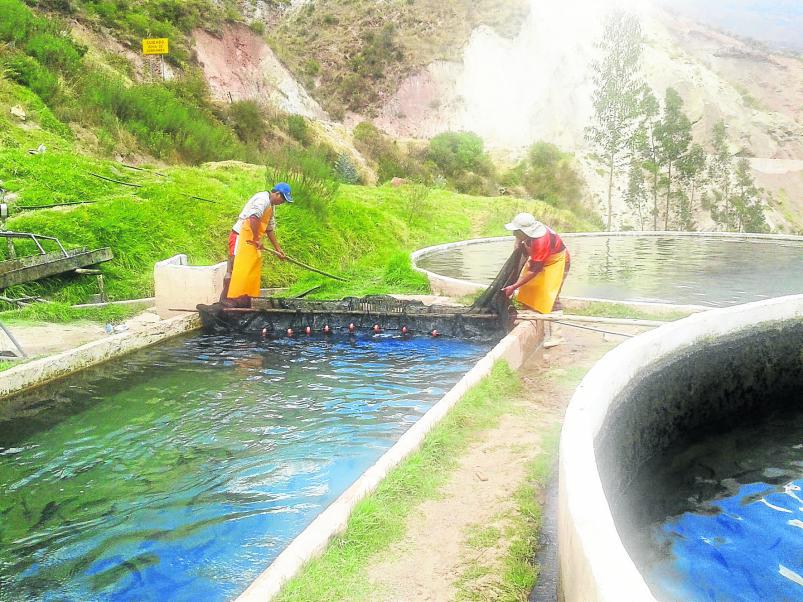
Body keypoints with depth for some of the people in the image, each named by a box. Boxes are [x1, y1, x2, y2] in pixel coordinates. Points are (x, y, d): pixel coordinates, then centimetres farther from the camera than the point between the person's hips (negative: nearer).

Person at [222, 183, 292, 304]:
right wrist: (257, 239, -21)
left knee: (252, 274, 9)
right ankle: (223, 301, -10)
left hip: (252, 241, 10)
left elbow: (270, 229, 24)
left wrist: (278, 248, 23)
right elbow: (253, 218, -28)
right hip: (241, 237, -10)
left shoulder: (271, 207, 18)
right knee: (234, 271, -11)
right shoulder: (263, 199, -14)